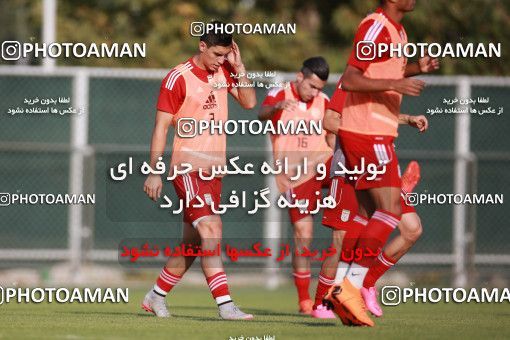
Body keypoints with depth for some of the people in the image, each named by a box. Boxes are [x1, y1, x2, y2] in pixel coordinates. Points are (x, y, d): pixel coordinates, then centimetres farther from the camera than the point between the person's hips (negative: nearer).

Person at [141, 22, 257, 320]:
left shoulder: (223, 72, 10)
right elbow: (161, 126, -8)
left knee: (193, 242, 12)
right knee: (211, 230, -19)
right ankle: (225, 304, -25)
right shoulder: (178, 78, -9)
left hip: (214, 169, 7)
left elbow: (249, 102, 8)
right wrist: (154, 172, -10)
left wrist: (239, 67, -2)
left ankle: (156, 297, 27)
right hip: (188, 168, -7)